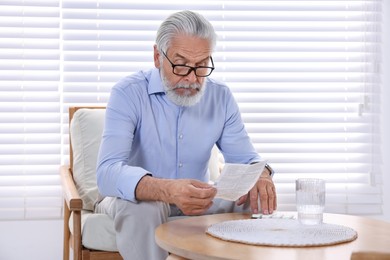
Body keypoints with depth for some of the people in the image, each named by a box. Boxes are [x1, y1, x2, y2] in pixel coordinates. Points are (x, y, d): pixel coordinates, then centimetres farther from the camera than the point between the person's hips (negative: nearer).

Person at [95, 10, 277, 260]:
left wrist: (261, 174, -28)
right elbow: (108, 173, -30)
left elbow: (244, 159, -1)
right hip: (137, 200, -3)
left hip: (196, 203, 4)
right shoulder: (128, 93, -18)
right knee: (143, 208, -36)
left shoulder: (221, 97, -3)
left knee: (256, 202, -20)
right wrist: (167, 190, -51)